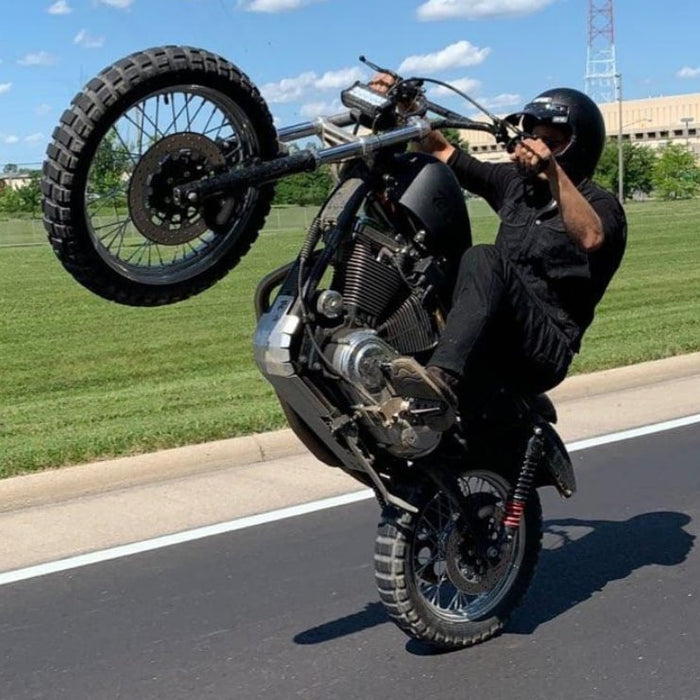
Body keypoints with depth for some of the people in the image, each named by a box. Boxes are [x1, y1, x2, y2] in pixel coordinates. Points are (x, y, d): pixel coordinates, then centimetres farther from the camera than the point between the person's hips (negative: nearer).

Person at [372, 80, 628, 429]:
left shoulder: (600, 204, 1)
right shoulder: (515, 182, 20)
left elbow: (591, 238, -24)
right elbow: (440, 150, 23)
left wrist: (553, 170, -36)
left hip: (545, 351, -6)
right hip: (496, 344, 6)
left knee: (483, 260, -30)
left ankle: (443, 380, -50)